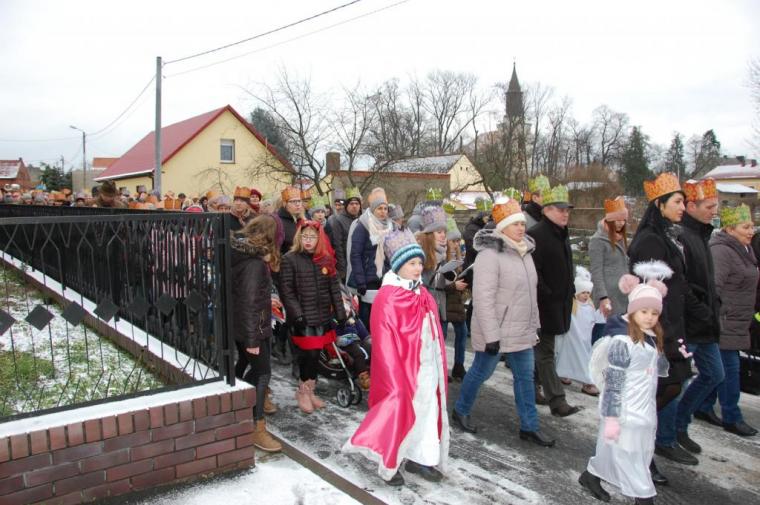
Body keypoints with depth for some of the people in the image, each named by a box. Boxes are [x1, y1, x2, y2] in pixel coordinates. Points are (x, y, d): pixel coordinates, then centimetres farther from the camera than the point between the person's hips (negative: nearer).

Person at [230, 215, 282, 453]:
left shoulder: (241, 253, 6)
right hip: (251, 327, -9)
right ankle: (258, 430, 4)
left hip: (238, 326, 9)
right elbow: (249, 302, -25)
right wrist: (252, 339, -23)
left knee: (256, 369, 20)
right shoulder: (255, 262, -21)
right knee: (263, 373, -1)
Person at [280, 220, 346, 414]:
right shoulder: (289, 259, -5)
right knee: (309, 353, -5)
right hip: (303, 318, -4)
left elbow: (334, 289, 11)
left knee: (316, 354, 10)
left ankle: (310, 391, 26)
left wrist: (340, 313, 6)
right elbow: (286, 291, -9)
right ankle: (303, 391, 17)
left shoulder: (326, 259, 9)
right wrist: (297, 313, -17)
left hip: (323, 316, 4)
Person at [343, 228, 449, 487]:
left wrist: (439, 368, 11)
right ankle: (388, 465, 21)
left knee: (427, 410, 12)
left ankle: (419, 458, 28)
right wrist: (396, 379, -19)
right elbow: (385, 344, -18)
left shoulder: (424, 296, 6)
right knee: (399, 411, 2)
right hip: (400, 367, -7)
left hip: (426, 368, 7)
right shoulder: (387, 299, -17)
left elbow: (434, 334, 12)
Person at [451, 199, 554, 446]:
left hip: (523, 331, 8)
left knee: (525, 376, 12)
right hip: (496, 331, -8)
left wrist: (534, 324, 17)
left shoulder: (524, 251, 9)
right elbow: (483, 299, -23)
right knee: (481, 372, 9)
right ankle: (460, 411, 31)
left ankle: (529, 426, 24)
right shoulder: (490, 255, -20)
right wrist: (491, 335, -23)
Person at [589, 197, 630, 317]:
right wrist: (603, 297, -18)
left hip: (624, 296, 7)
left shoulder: (621, 239, 16)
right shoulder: (598, 240, -7)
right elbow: (596, 272, -12)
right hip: (609, 296, -7)